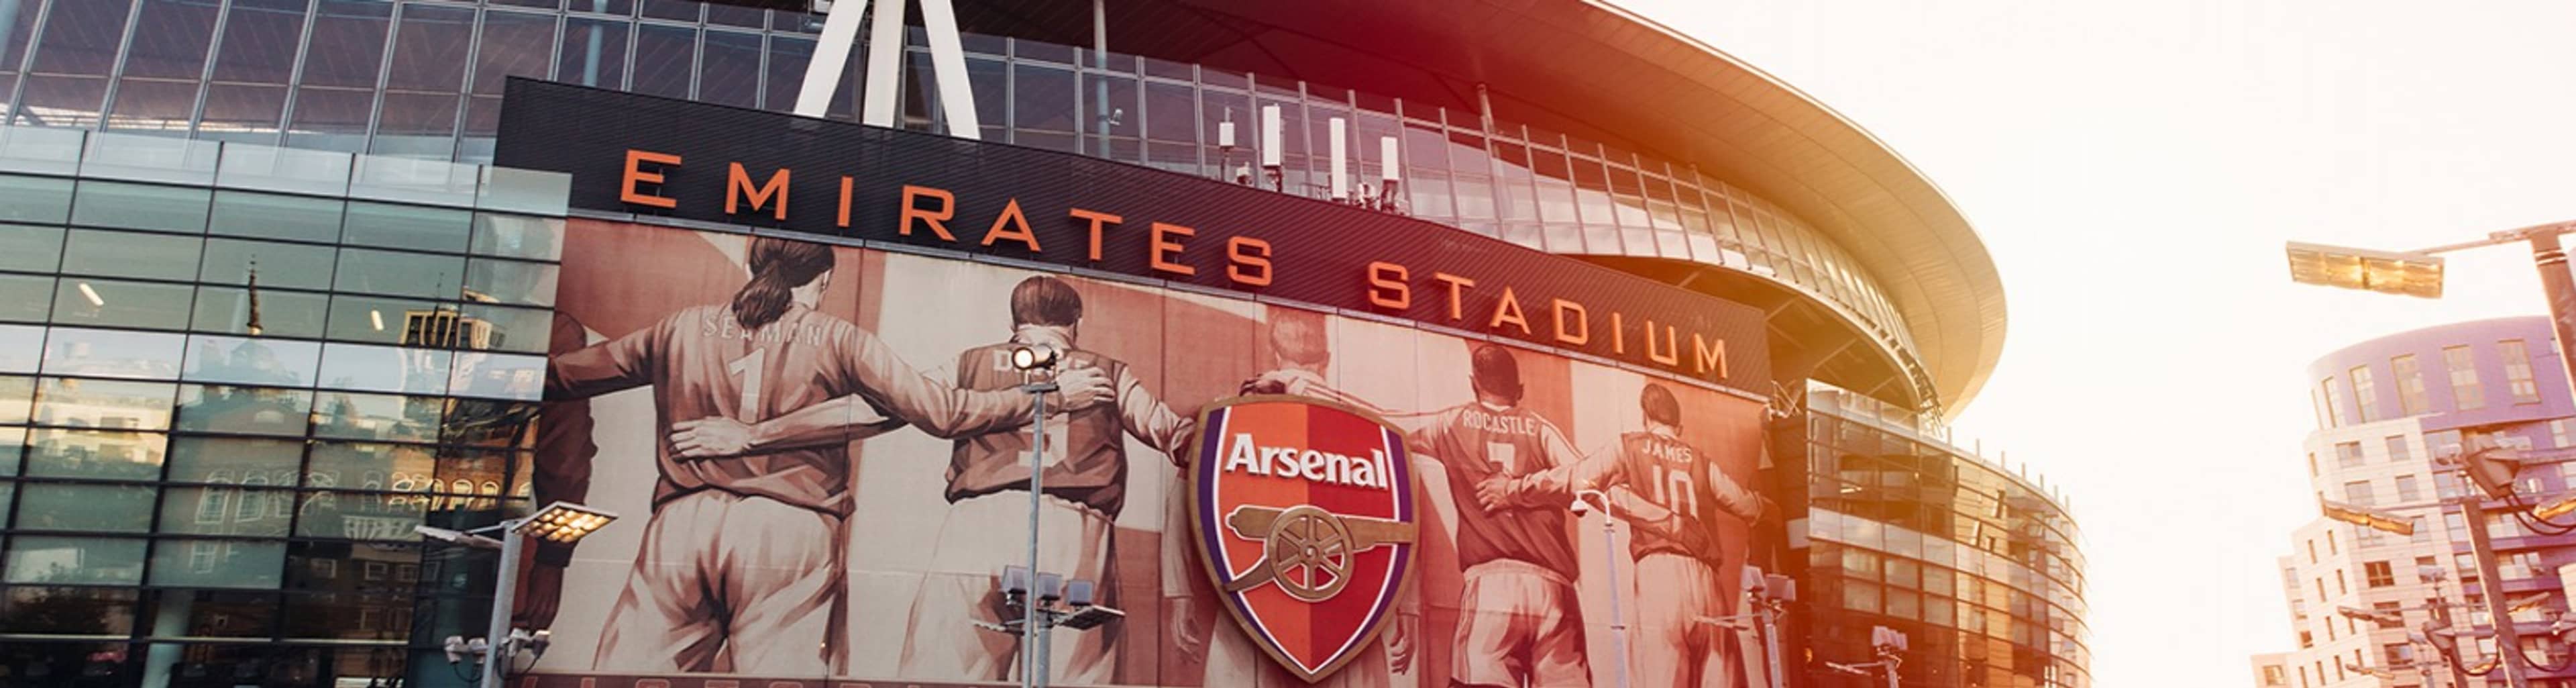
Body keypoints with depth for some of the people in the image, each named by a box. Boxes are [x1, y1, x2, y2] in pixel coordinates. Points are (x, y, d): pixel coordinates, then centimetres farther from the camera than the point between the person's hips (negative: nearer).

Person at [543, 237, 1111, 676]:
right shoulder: (836, 340, 4)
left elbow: (559, 376, 23)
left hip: (684, 524, 3)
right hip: (790, 532, -2)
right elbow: (943, 413, 1)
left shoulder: (685, 329, 13)